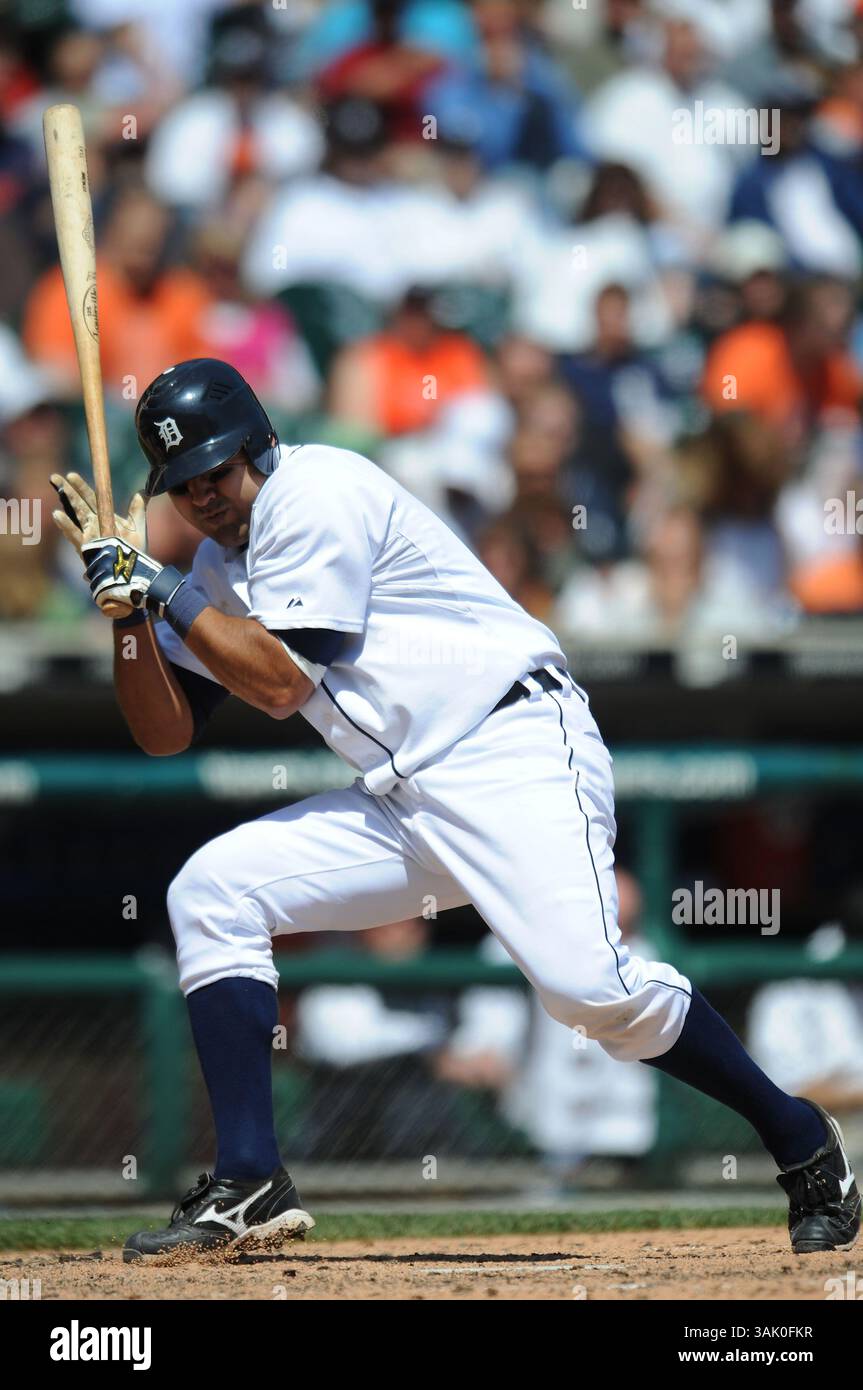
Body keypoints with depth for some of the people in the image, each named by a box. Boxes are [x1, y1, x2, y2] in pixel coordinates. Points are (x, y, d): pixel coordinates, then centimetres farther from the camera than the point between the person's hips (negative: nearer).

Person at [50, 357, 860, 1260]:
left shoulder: (313, 492, -8)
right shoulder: (215, 571, 17)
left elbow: (283, 683, -13)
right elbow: (164, 732, 15)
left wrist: (163, 592, -7)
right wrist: (128, 604, 2)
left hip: (516, 754, -9)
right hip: (402, 804, 9)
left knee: (587, 984, -26)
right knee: (210, 892, -3)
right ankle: (250, 1186, -6)